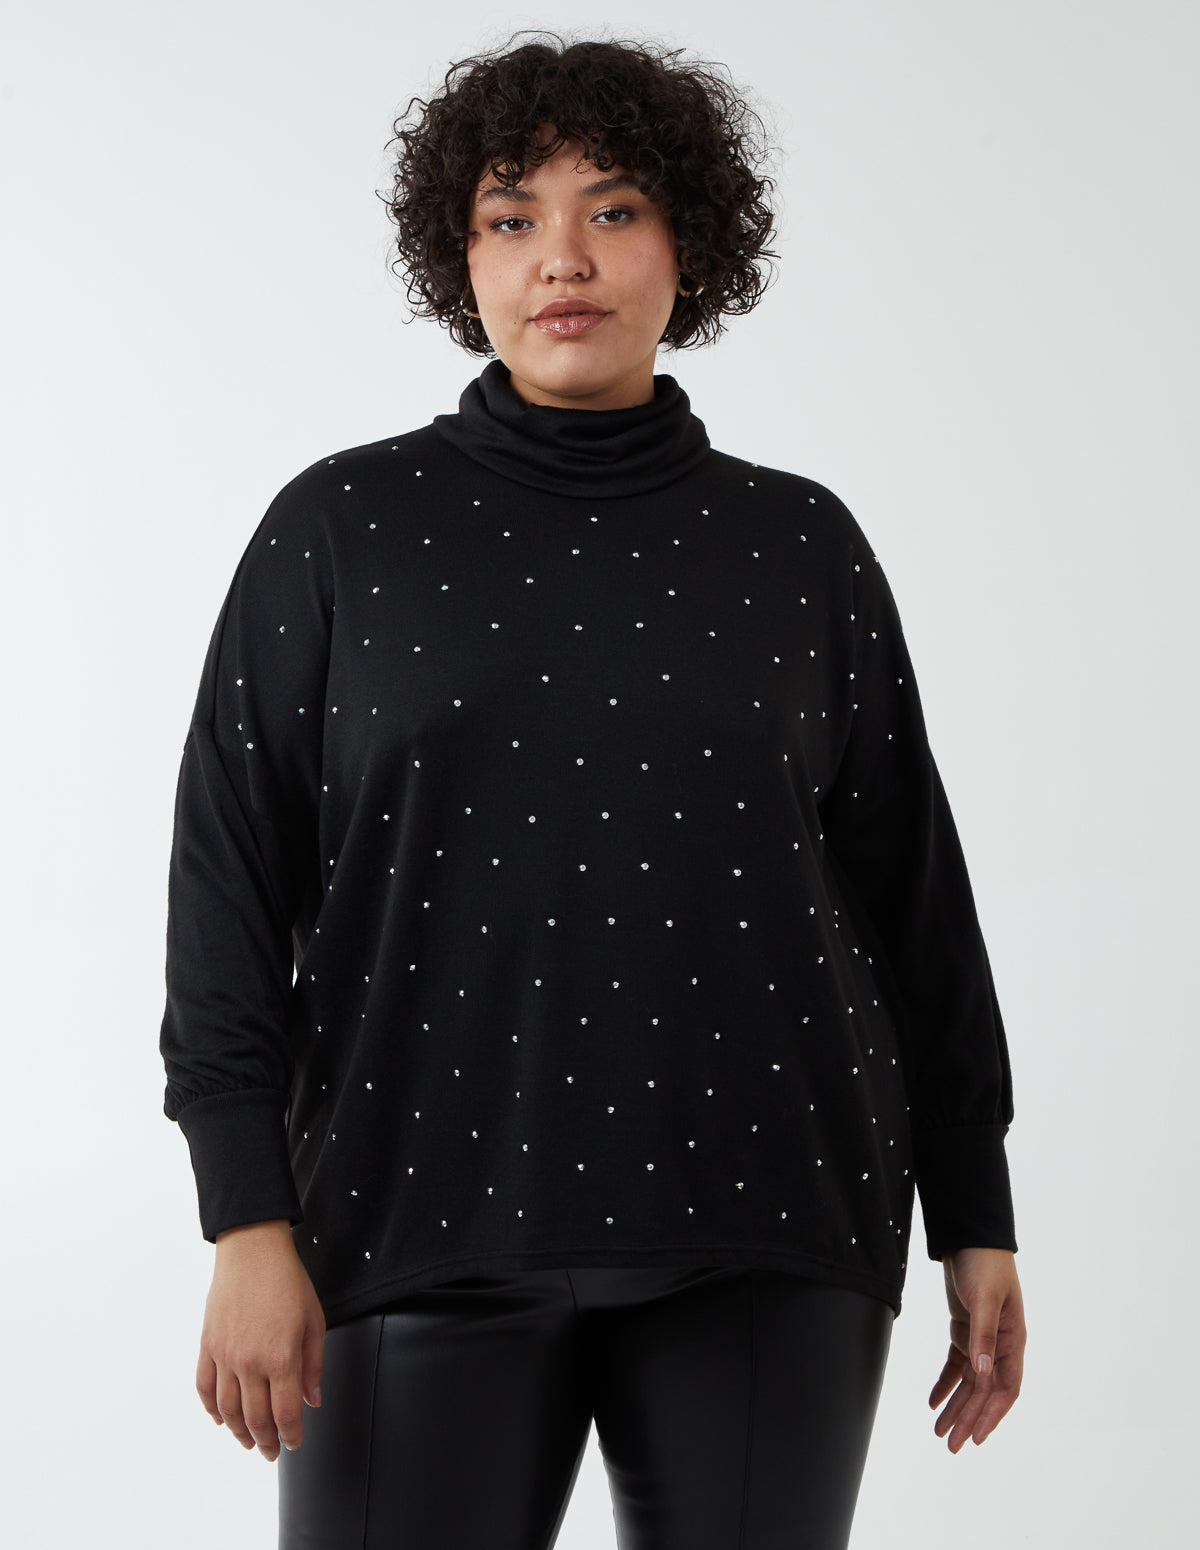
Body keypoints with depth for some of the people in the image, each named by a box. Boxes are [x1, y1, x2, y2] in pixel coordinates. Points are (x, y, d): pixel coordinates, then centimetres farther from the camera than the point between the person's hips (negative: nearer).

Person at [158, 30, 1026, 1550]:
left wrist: (975, 1222, 10)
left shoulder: (799, 544, 8)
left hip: (767, 1243, 1)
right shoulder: (340, 528, 4)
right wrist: (249, 1224, -6)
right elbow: (230, 876, 1)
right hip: (428, 1226, -1)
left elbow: (911, 892, 11)